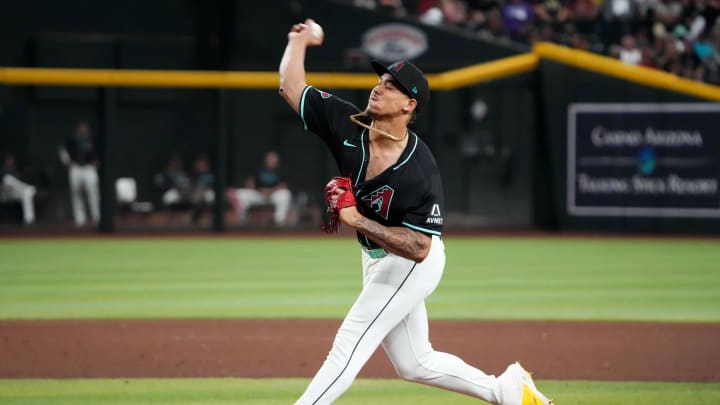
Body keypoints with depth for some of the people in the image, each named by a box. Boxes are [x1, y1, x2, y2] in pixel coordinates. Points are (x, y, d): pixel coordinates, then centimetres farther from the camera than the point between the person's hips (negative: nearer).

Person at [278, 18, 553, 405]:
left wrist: (356, 219, -35)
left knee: (348, 347, -12)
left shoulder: (421, 173, -30)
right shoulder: (348, 125, -14)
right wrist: (299, 40, 0)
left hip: (412, 266, -8)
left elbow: (418, 248, -31)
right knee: (414, 363, 17)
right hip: (377, 259, 8)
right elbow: (291, 87, -8)